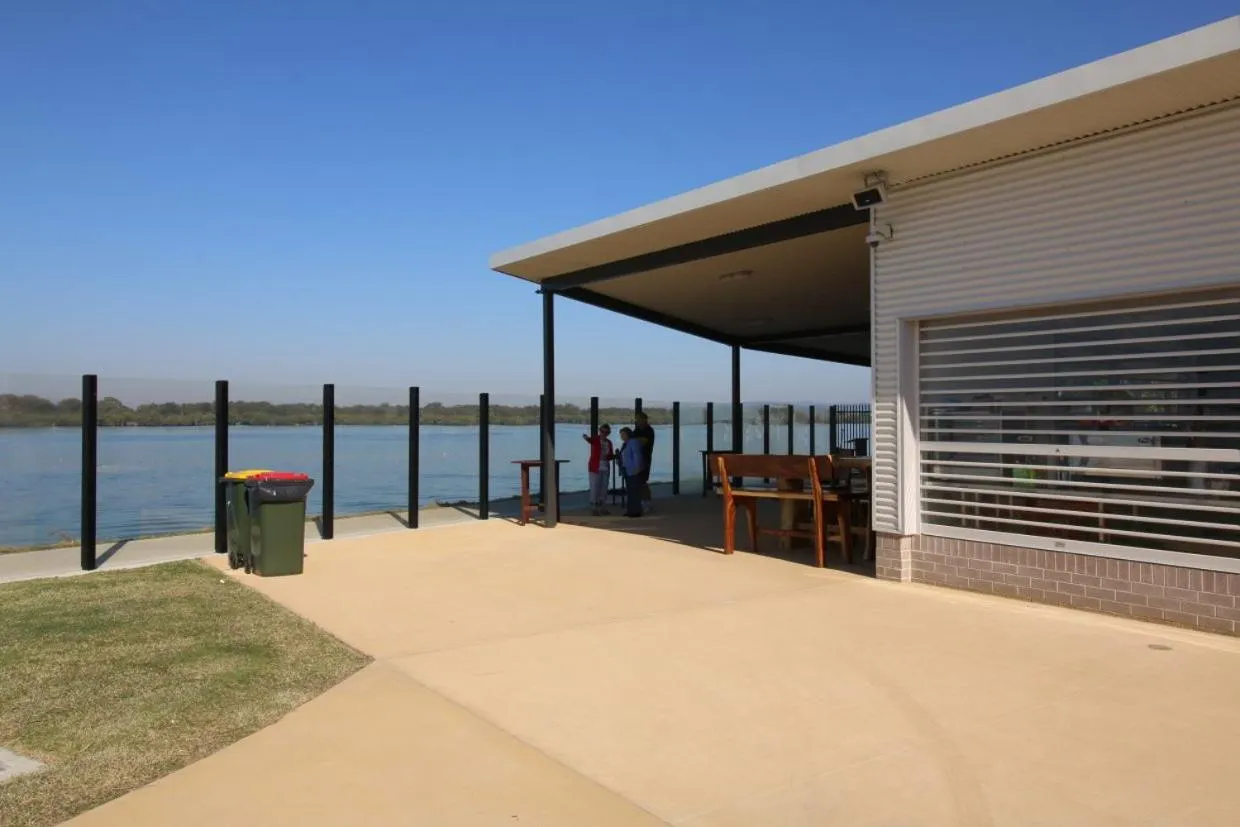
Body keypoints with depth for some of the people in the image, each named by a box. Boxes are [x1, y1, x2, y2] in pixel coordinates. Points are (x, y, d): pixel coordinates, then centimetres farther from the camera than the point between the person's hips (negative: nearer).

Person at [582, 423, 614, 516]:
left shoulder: (609, 443, 9)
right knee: (594, 488, -4)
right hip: (595, 468, -6)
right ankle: (593, 508, 1)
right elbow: (589, 439, -32)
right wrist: (585, 437, -55)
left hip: (606, 468, 6)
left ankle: (601, 507, 20)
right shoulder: (595, 439, -8)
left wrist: (616, 454, -5)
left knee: (604, 488, 11)